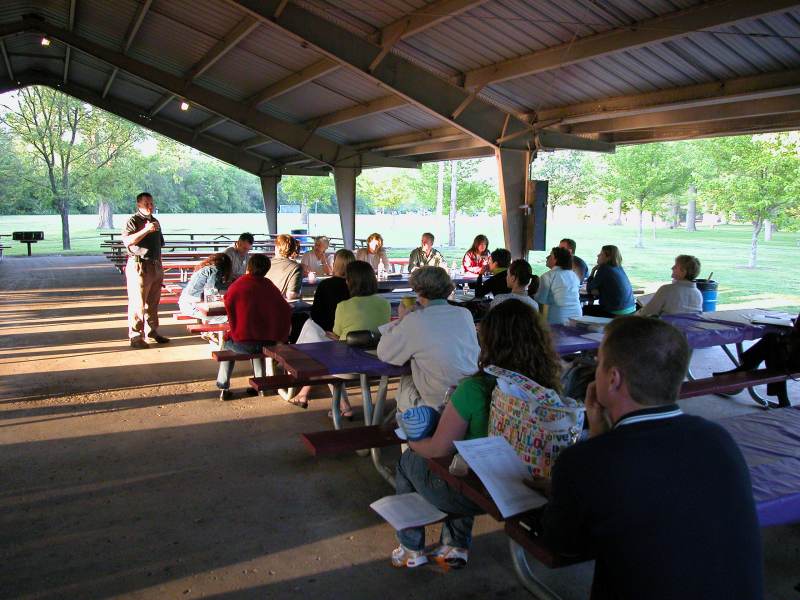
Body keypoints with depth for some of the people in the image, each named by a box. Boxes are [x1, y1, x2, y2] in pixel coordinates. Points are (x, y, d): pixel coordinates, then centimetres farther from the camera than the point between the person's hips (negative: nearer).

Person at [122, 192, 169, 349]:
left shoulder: (155, 221, 18)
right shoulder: (133, 221, -6)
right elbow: (127, 241, -22)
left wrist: (160, 265, 24)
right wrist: (146, 230, -28)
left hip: (155, 266, 7)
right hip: (139, 267, -7)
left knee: (153, 302, 13)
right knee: (137, 303, -7)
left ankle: (152, 331, 23)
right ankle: (135, 337, -3)